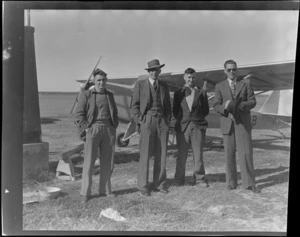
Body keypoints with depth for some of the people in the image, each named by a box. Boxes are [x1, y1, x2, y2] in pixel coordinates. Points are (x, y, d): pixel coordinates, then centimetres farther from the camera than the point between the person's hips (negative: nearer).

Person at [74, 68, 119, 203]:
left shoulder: (109, 95, 16)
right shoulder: (86, 95, 3)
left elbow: (115, 113, 24)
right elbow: (78, 115, 0)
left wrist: (114, 126, 11)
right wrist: (86, 129, -9)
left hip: (108, 130, 4)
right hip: (93, 129, -4)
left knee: (107, 162, 6)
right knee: (89, 162, -5)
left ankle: (105, 190, 18)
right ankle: (85, 193, 3)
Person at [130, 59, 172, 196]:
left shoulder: (164, 86, 14)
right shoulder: (140, 84, 3)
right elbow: (134, 106, 2)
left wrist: (167, 121, 7)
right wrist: (140, 121, -7)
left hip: (162, 122, 4)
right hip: (147, 121, -4)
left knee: (161, 154, 4)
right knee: (145, 155, -4)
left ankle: (159, 184, 13)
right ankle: (143, 186, 4)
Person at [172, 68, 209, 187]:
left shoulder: (201, 93, 8)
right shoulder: (178, 93, 9)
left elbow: (206, 111, 9)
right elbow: (175, 111, 13)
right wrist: (181, 120, 2)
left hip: (198, 127, 0)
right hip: (182, 127, 0)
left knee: (198, 155, 2)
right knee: (181, 155, 3)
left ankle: (199, 179, 15)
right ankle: (179, 180, 13)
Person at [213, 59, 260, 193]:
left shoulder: (245, 83, 7)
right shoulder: (220, 86, 9)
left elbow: (253, 101, 1)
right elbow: (216, 105, 1)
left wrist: (239, 105, -18)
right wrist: (224, 108, -22)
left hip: (243, 123, -1)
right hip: (227, 123, 1)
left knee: (246, 153, -5)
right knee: (229, 154, 5)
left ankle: (249, 183, 2)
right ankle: (231, 182, 16)